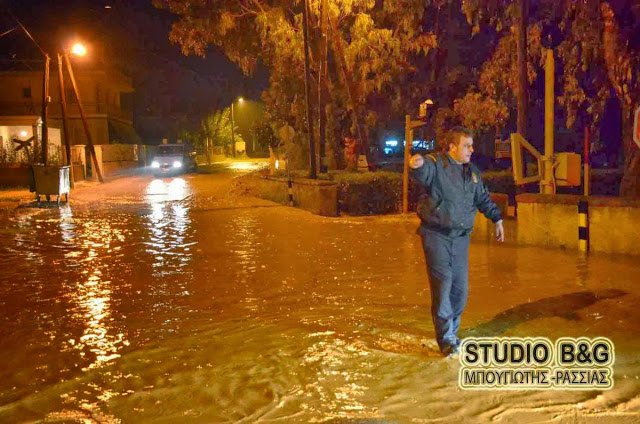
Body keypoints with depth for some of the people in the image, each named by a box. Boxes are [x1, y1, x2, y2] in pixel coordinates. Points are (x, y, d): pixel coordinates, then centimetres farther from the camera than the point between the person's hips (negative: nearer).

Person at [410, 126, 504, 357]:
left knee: (460, 287, 9)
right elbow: (423, 172, -34)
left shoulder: (472, 172, 13)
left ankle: (451, 331, 27)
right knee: (443, 284, -8)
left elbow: (483, 198, 27)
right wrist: (416, 165, -57)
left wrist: (497, 219, 28)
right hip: (436, 235, -6)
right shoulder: (437, 165, -10)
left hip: (460, 236, 6)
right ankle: (446, 338, 1)